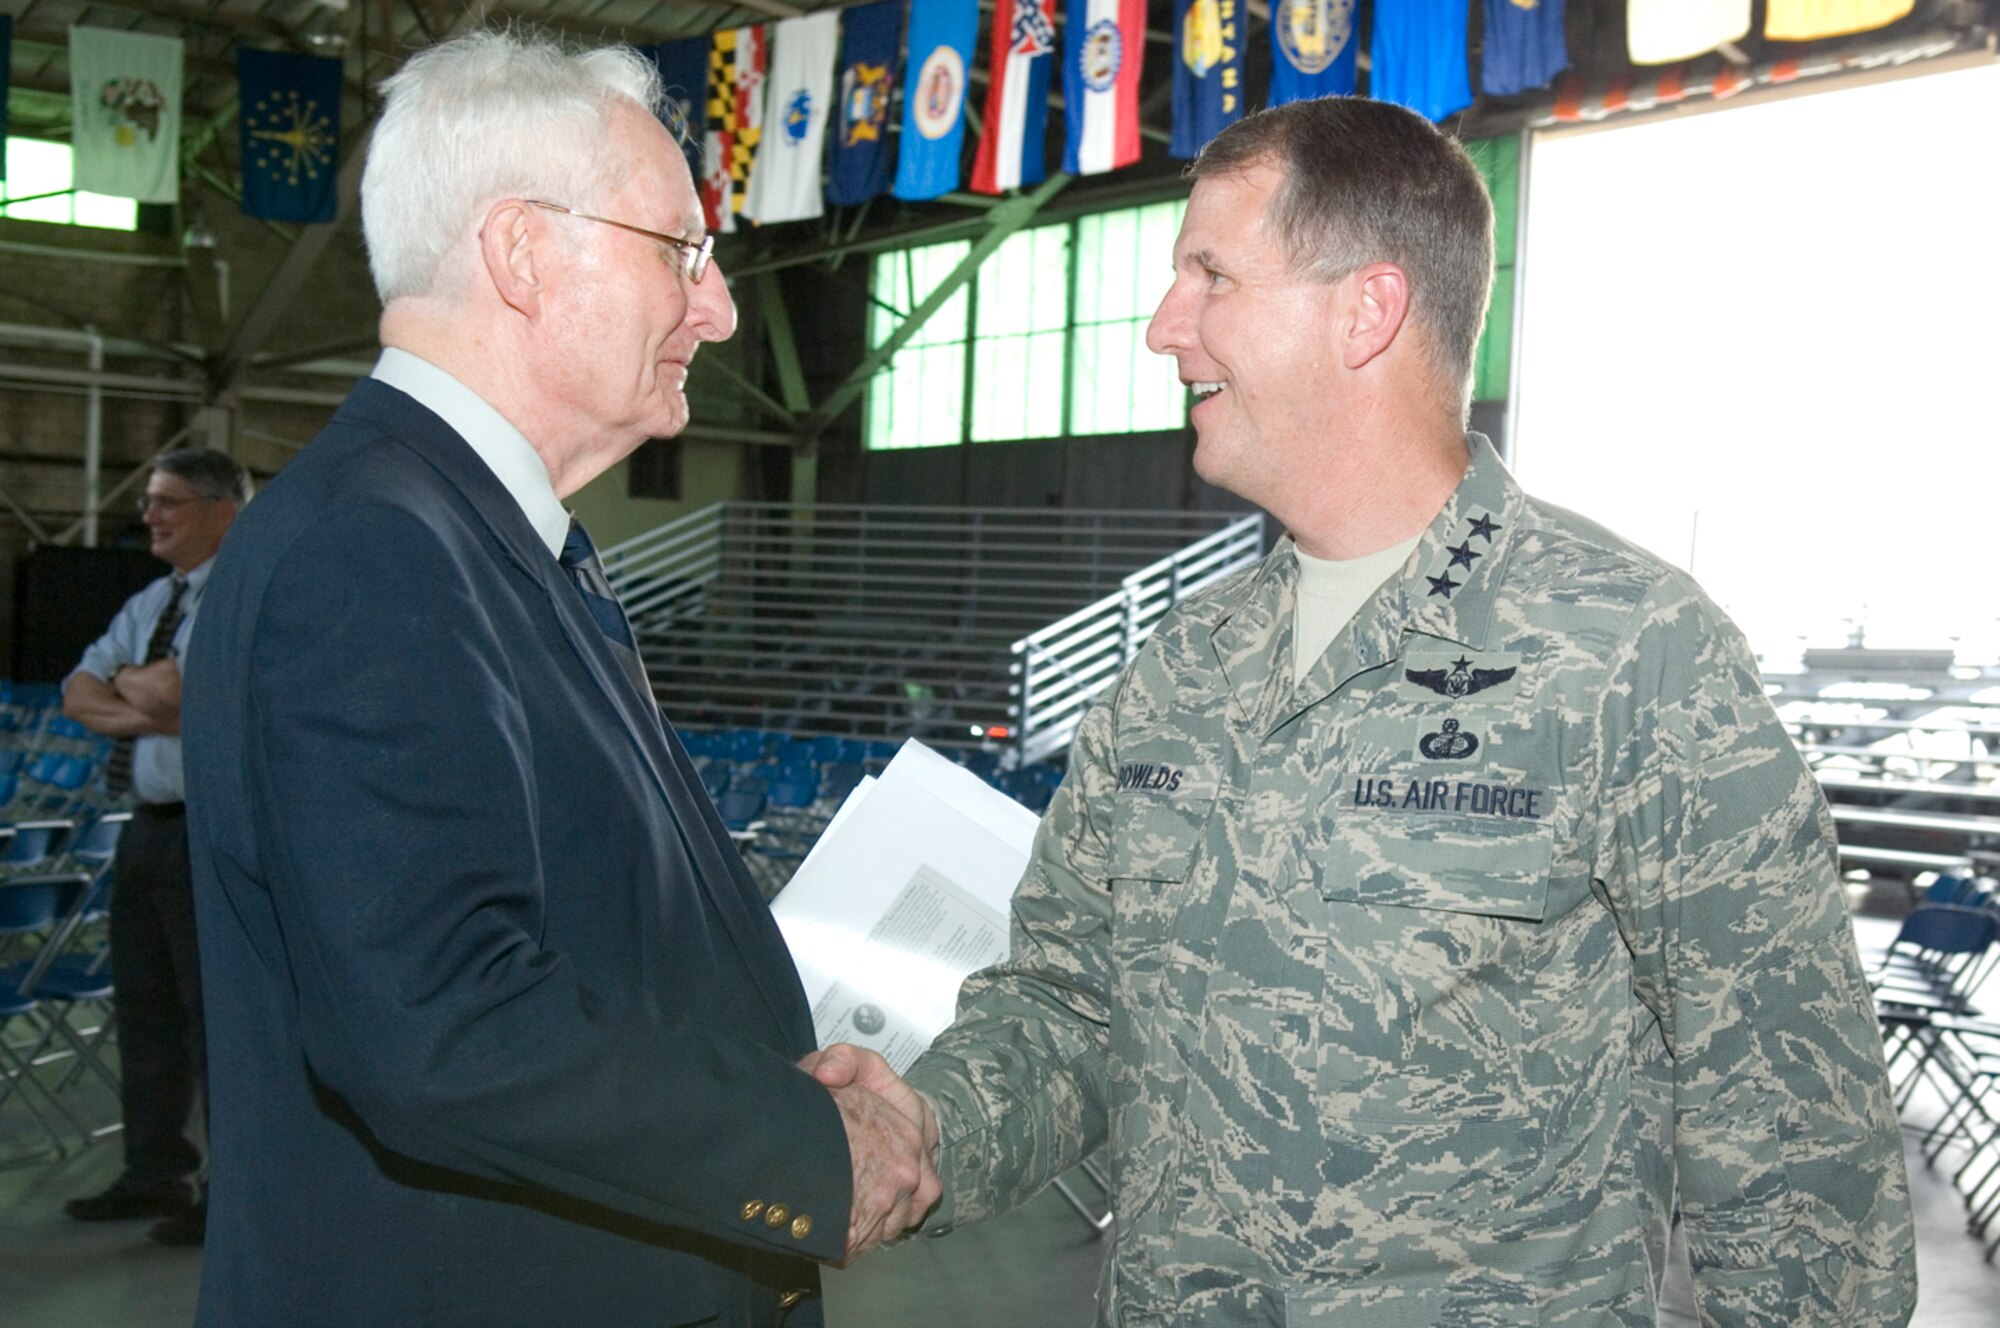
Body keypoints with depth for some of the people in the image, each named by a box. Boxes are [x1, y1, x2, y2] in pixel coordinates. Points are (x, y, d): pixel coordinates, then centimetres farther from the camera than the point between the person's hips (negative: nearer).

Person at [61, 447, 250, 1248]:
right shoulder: (150, 605, 16)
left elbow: (174, 685, -24)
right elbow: (81, 692, 10)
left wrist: (127, 684, -3)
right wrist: (142, 708, -10)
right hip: (147, 828, 9)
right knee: (146, 1008, 15)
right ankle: (155, 1174, 28)